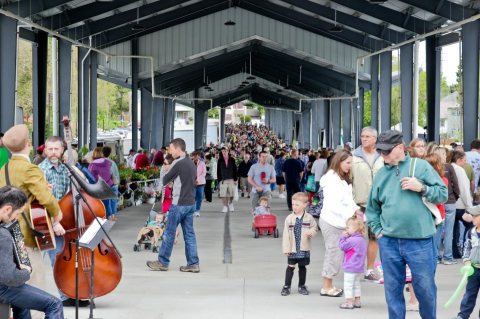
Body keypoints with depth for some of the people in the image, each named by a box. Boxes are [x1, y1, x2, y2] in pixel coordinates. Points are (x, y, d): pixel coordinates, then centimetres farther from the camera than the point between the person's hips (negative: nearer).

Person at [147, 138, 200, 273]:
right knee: (189, 234, 8)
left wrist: (168, 171, 11)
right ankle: (193, 263, 6)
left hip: (179, 204, -8)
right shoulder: (191, 163, 10)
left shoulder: (179, 164, -15)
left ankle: (163, 262, 10)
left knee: (169, 233, 2)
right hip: (190, 203, 8)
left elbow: (165, 181, -8)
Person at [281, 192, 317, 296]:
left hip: (304, 248, 1)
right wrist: (286, 248, -8)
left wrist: (311, 232, -18)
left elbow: (314, 228, 6)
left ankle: (302, 286, 25)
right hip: (292, 248, -1)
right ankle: (286, 286, 11)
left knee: (302, 267, 12)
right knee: (290, 267, 2)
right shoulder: (289, 218, -5)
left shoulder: (309, 218, -3)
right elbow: (286, 234, -4)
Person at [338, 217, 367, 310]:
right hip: (360, 268, 9)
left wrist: (343, 237, -6)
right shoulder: (362, 240, 8)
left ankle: (349, 302, -2)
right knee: (356, 284, 19)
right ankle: (357, 301, 22)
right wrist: (346, 237, 13)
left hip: (350, 268, -9)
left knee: (348, 284, -1)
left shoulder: (352, 240, -22)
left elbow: (342, 246, -14)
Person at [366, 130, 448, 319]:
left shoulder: (420, 166, -1)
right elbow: (372, 208, 19)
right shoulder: (381, 174, 9)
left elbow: (443, 194, 0)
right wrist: (378, 230, 9)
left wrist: (422, 188, -14)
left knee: (425, 287, 4)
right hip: (388, 242, 3)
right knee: (393, 289, 9)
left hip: (420, 241, -3)